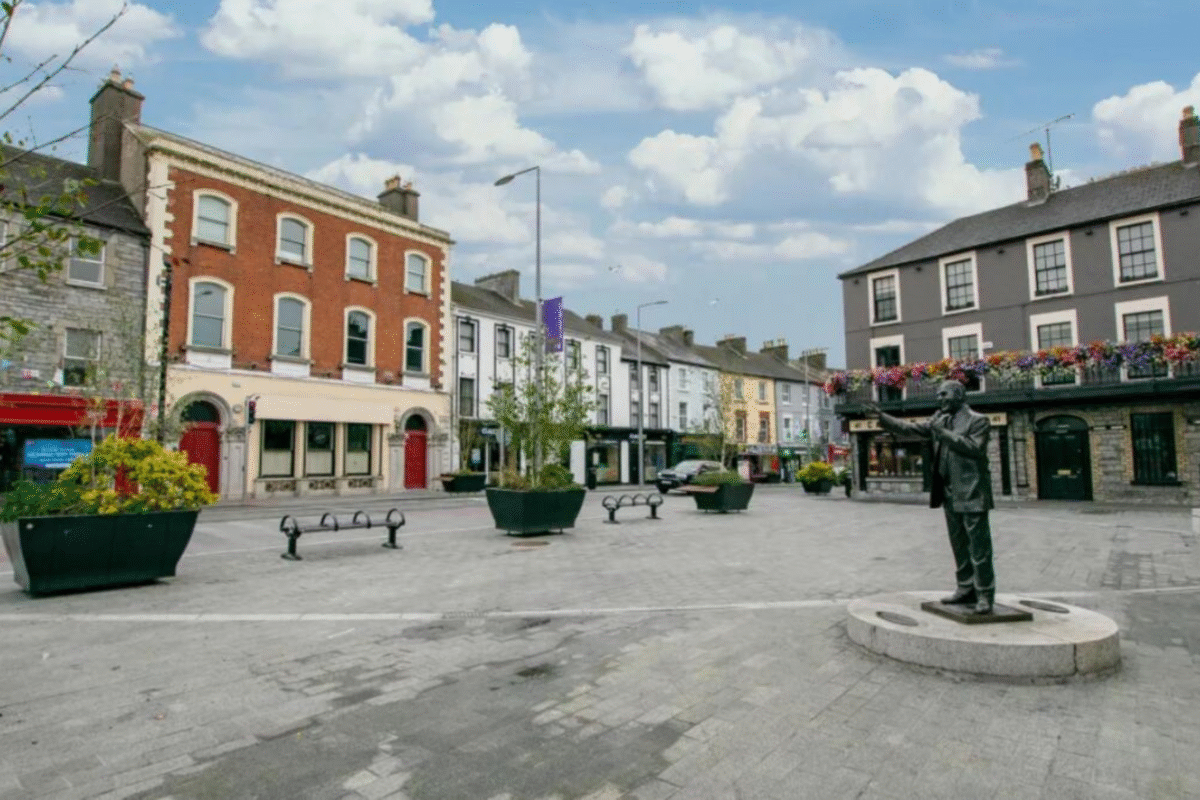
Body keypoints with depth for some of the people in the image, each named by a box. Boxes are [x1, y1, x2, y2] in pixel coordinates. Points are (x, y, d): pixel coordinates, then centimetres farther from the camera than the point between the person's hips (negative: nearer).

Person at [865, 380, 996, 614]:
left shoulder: (977, 420, -7)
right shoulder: (939, 420, 13)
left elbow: (975, 448, -19)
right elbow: (910, 428, 10)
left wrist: (945, 433, -20)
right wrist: (882, 417, 1)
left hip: (971, 494, -7)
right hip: (950, 495, 8)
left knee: (979, 547, -2)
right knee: (959, 546, 14)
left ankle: (985, 595, 6)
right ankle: (966, 589, 24)